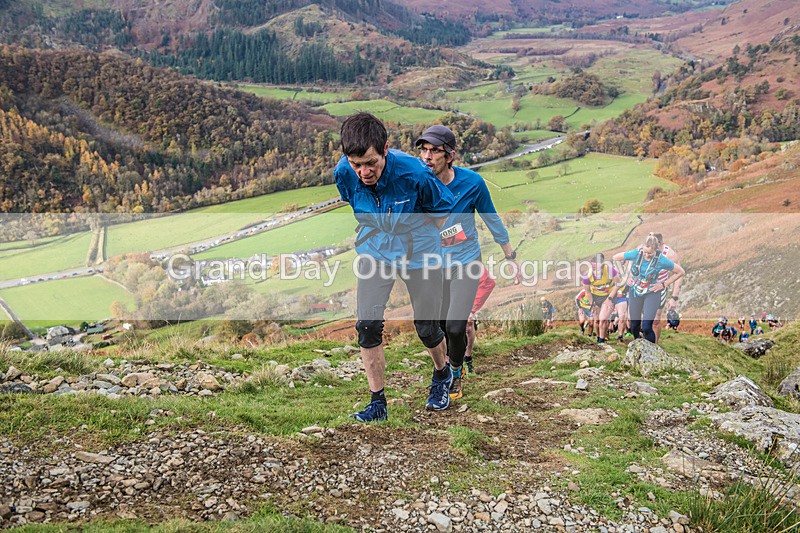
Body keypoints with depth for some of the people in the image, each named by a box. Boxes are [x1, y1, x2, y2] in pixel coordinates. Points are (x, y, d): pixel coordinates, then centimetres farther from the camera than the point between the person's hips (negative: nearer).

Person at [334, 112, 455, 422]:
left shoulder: (414, 174, -28)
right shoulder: (343, 174, -18)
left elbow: (443, 208, -6)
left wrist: (418, 239, 0)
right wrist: (373, 232, 8)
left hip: (419, 253, -2)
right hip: (375, 251, 3)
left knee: (427, 329, 7)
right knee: (368, 324, -11)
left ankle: (442, 374, 41)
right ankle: (377, 401, 6)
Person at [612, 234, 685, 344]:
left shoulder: (661, 260, -19)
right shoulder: (636, 253, -15)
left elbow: (680, 272, -5)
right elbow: (615, 258, -1)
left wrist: (664, 284, -7)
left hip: (652, 293, -3)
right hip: (635, 292, 3)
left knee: (646, 327, -15)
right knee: (634, 326, 10)